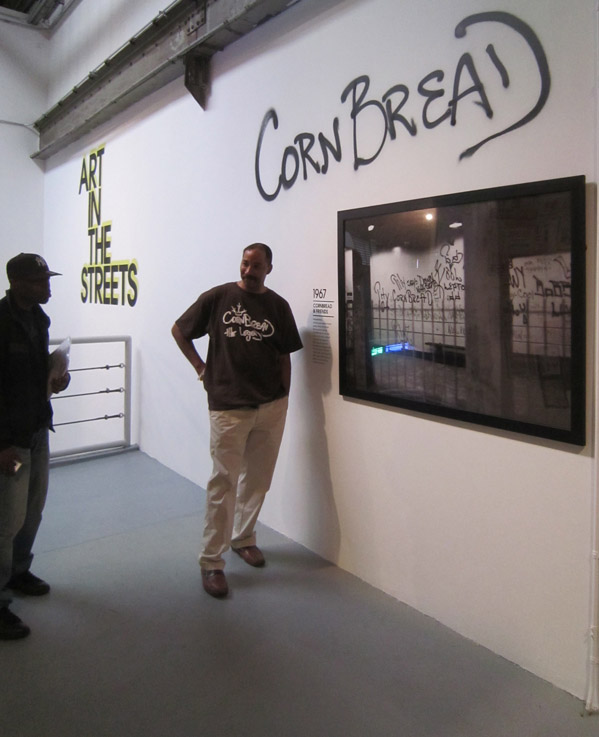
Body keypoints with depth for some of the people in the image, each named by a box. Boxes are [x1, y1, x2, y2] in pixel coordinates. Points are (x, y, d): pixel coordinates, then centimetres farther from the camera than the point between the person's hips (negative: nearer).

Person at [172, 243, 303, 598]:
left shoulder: (278, 306, 6)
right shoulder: (217, 297, -1)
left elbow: (284, 356, 10)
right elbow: (179, 330, 9)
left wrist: (282, 401, 5)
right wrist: (200, 367, 2)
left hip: (270, 408, 4)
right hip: (227, 407, -3)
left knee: (257, 480, 14)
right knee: (223, 483, -2)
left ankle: (244, 538, 35)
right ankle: (212, 561, 10)